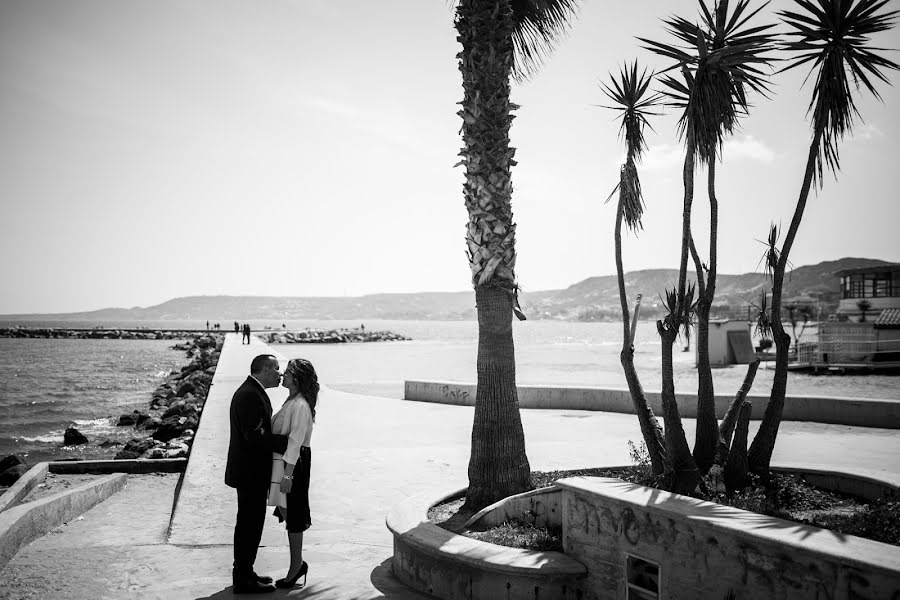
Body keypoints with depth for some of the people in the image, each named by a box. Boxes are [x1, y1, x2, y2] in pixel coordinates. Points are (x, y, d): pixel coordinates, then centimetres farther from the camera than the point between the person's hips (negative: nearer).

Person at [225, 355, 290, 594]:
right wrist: (287, 441, -23)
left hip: (252, 470, 11)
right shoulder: (249, 395, -20)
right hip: (250, 472, -11)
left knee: (249, 524, 18)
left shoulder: (253, 392, 13)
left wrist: (286, 439, 6)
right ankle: (243, 580, 9)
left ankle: (244, 573, 29)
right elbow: (254, 435, -27)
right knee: (249, 525, -1)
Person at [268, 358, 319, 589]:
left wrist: (287, 475, -22)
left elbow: (295, 442, -21)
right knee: (289, 514, 14)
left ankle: (296, 565, 16)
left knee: (292, 514, 2)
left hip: (294, 462, -9)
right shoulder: (292, 402, 11)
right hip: (280, 460, 9)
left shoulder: (300, 406, -19)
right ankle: (297, 564, 25)